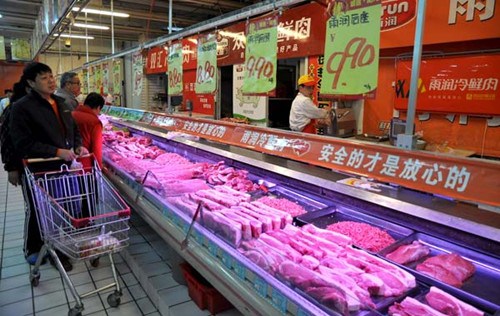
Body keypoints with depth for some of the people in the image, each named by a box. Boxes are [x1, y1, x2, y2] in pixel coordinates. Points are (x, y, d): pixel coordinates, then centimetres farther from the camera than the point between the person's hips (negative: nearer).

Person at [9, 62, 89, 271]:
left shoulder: (61, 103, 9)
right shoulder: (22, 107, -13)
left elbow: (74, 129, 19)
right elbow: (23, 144, -19)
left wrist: (78, 146, -1)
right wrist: (57, 152, -25)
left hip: (63, 168, 6)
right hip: (37, 171, -5)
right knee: (37, 213, 12)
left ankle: (58, 250, 31)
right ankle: (33, 250, 36)